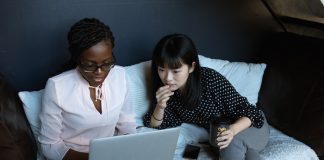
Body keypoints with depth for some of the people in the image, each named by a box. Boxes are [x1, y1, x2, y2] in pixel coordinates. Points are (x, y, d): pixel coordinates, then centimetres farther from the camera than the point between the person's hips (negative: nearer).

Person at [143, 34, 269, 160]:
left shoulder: (211, 80, -27)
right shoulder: (165, 91, -13)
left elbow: (248, 112, -20)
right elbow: (154, 126, -7)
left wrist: (232, 130, -40)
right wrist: (160, 107, -27)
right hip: (221, 134, 2)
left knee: (233, 143, -34)